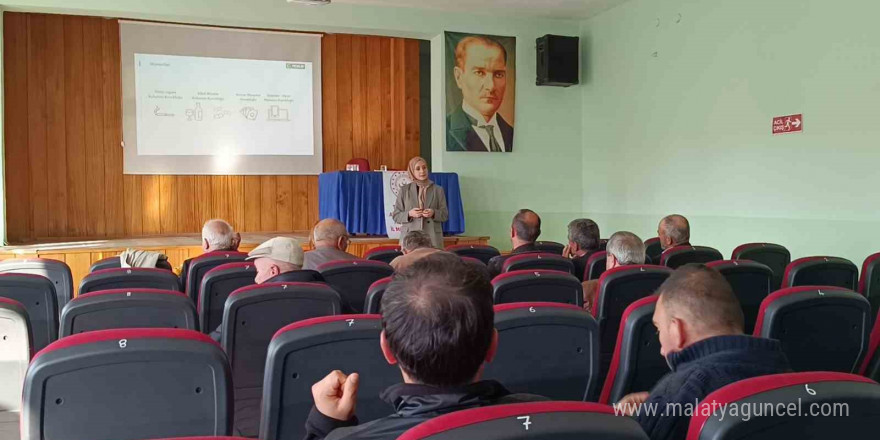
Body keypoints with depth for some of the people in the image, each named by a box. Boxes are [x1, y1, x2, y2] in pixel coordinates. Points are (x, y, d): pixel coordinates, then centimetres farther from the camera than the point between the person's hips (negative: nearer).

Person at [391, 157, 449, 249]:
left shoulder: (438, 190, 10)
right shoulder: (404, 190, 9)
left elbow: (445, 215, 8)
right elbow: (395, 216, 8)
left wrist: (434, 213, -12)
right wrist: (409, 214, -10)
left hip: (433, 238, 0)